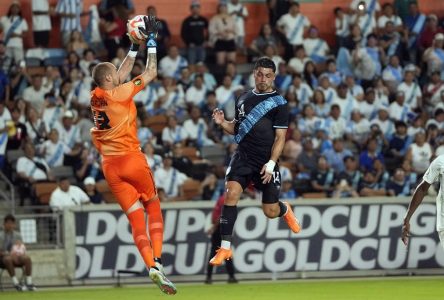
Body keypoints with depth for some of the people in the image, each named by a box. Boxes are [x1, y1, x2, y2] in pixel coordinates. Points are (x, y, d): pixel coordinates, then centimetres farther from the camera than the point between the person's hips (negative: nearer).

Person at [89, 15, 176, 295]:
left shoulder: (96, 97, 8)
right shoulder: (121, 93, -9)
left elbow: (124, 71, 23)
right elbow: (151, 73, -2)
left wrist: (136, 45, 26)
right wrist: (151, 41, 7)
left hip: (110, 165, 5)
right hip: (131, 159, -5)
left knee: (136, 219, 2)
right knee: (154, 208, 10)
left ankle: (151, 265, -15)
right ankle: (157, 260, -8)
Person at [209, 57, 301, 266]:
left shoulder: (279, 103, -3)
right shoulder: (243, 99, 12)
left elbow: (280, 137, -6)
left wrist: (271, 164, -16)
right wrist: (222, 123, 0)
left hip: (265, 162, -3)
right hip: (242, 157, 3)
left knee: (270, 212, 4)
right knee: (231, 195, -20)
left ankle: (285, 210, 43)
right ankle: (225, 247, -16)